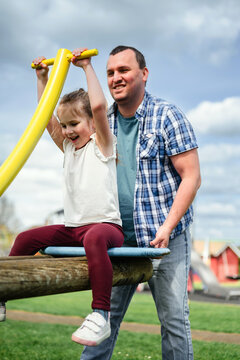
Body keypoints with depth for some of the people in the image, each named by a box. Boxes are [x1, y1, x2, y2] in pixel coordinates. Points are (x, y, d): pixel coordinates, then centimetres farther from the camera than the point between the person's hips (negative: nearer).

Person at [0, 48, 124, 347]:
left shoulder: (102, 144, -2)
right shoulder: (69, 147, 17)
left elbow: (99, 106, -18)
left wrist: (87, 67, -12)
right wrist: (42, 78, 16)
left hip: (106, 224, -7)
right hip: (72, 228, 7)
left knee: (94, 238, -40)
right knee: (26, 239, -4)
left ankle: (101, 315, -41)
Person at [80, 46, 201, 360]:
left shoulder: (167, 116, -6)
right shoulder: (104, 121, 9)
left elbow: (192, 177, -9)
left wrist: (166, 227, -16)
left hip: (166, 239, -4)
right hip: (119, 239, 4)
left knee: (174, 318, 2)